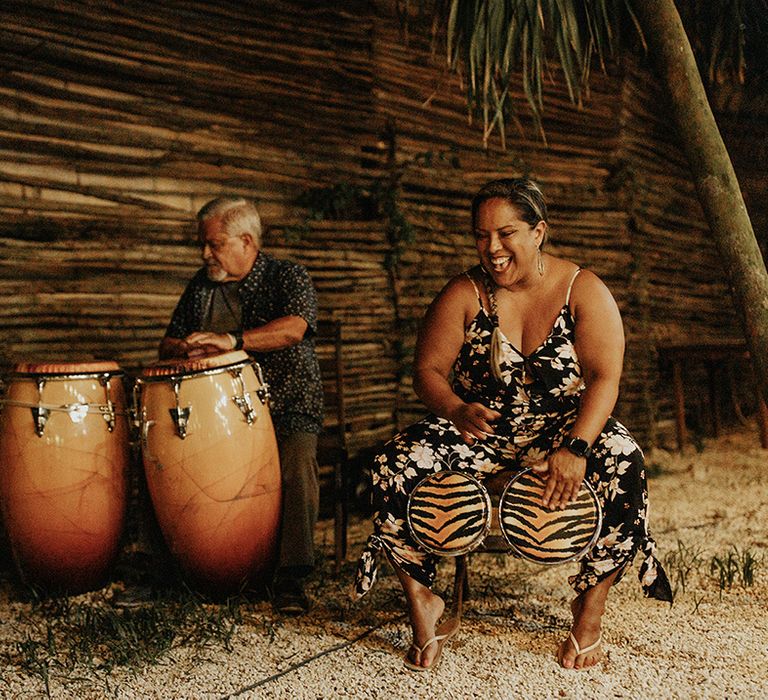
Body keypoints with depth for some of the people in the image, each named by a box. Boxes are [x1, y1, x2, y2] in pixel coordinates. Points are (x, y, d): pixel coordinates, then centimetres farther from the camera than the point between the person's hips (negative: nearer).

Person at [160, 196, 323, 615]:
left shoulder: (286, 277, 0)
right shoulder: (201, 286, 16)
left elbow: (293, 328, -21)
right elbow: (167, 345, 19)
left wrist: (232, 341, -34)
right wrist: (182, 351, -7)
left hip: (286, 406, -4)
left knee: (297, 460, -33)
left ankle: (291, 576, -22)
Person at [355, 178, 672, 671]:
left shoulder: (583, 291, -7)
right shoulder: (465, 294, -5)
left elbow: (604, 378, -14)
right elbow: (428, 371, -6)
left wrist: (576, 448, -30)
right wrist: (457, 410, -30)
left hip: (564, 425, -1)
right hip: (481, 427, 1)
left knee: (622, 467, -33)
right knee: (395, 469, -25)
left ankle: (590, 610, -11)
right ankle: (422, 604, -5)